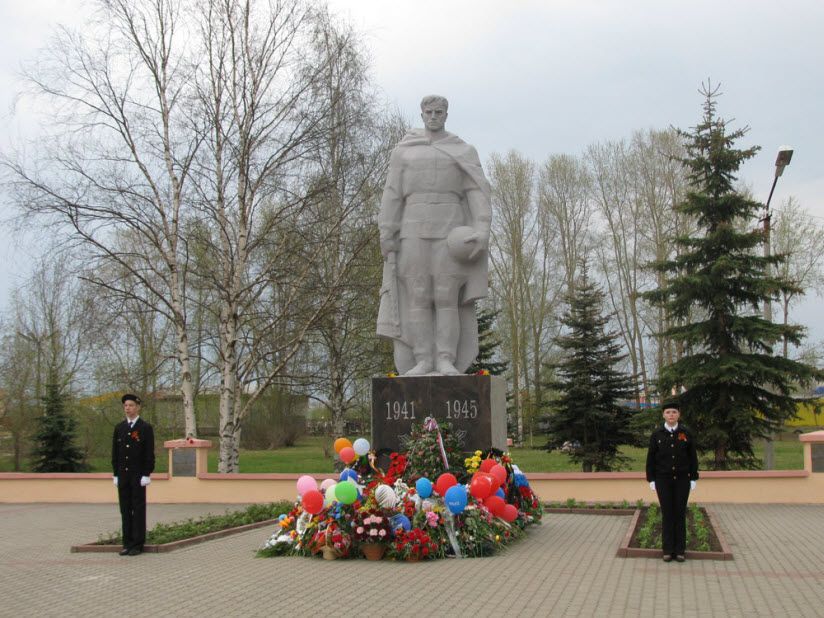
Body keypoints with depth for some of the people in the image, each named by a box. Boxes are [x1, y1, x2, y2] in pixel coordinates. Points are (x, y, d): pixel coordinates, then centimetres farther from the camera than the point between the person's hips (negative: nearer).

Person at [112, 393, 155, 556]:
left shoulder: (146, 428, -3)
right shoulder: (119, 428, 11)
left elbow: (149, 454, -6)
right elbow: (115, 453, 12)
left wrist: (147, 475, -12)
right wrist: (116, 474, 6)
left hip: (138, 475, -4)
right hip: (123, 475, 4)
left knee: (139, 510, -2)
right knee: (125, 510, 6)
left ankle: (138, 544, 2)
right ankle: (127, 543, 11)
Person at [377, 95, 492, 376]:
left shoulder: (464, 152, 9)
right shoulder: (403, 151, 12)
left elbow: (477, 191, -1)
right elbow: (392, 195, 6)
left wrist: (482, 228, -17)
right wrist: (386, 234, -4)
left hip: (450, 232, -1)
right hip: (415, 232, 1)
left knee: (447, 298, -9)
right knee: (417, 298, -5)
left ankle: (446, 362, -8)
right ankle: (423, 363, -4)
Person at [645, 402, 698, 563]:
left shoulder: (686, 433, -1)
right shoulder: (656, 434, -2)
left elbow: (693, 457, 2)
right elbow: (651, 458, 1)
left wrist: (693, 479, -2)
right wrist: (651, 480, -3)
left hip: (682, 480, 0)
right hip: (663, 480, 0)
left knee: (680, 513, 3)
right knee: (667, 514, 2)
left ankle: (680, 550, 11)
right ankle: (668, 550, 9)